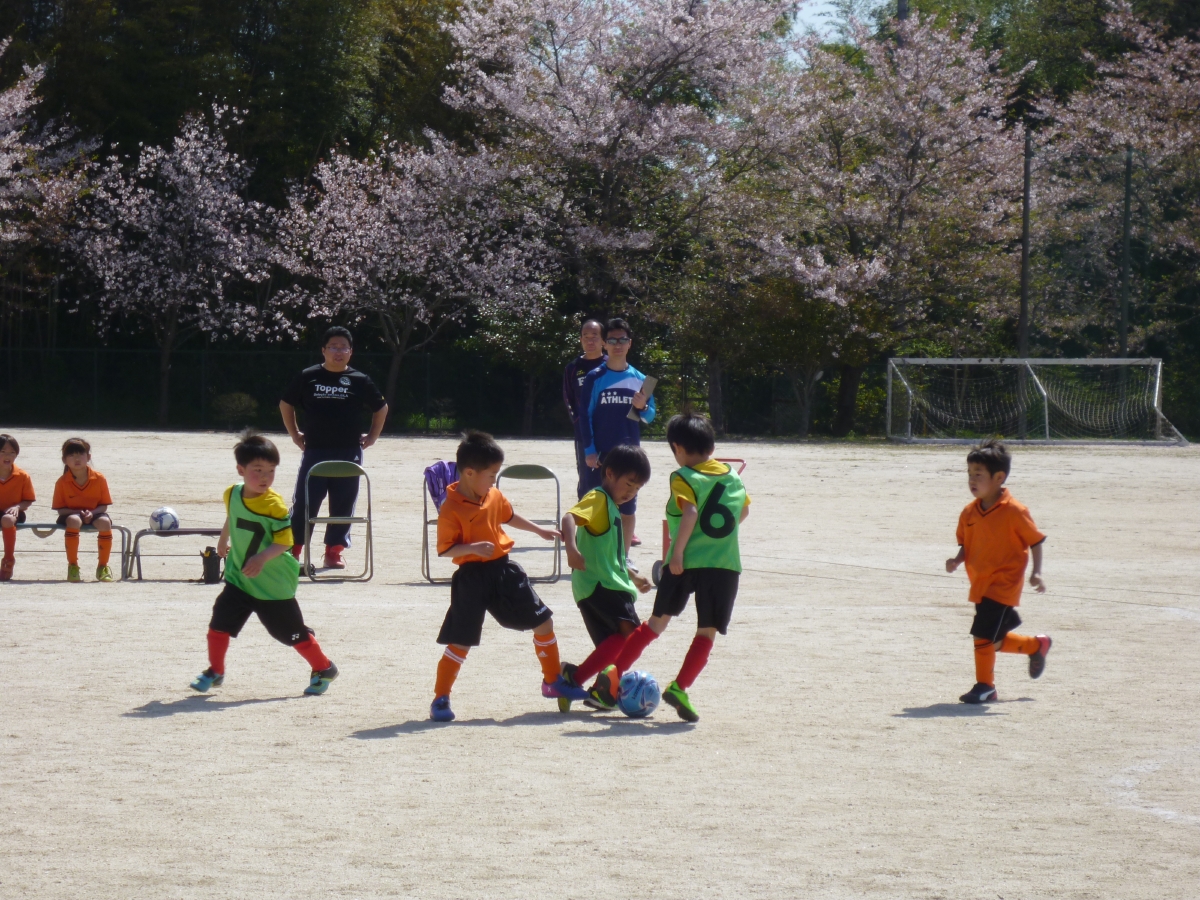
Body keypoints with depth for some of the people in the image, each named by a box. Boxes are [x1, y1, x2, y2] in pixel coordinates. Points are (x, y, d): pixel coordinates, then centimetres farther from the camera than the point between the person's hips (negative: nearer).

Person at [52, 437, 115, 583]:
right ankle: (72, 566, -24)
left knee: (105, 522, -33)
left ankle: (103, 566, -13)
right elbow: (60, 509, -7)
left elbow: (104, 505, -2)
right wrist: (78, 513, -24)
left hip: (94, 513, 1)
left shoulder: (99, 479, -6)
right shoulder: (62, 482, -8)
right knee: (74, 521, -38)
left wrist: (92, 513, -23)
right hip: (71, 514, -1)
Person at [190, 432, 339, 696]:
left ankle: (323, 669, 23)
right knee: (220, 622, -3)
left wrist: (262, 558, -36)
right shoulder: (232, 494, -2)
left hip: (273, 583, -5)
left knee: (292, 632, 4)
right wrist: (223, 541, 33)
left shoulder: (275, 505, -21)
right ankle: (215, 672, 16)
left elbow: (284, 542, -22)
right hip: (238, 578, 5)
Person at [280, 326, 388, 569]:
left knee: (343, 504, 4)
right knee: (304, 502, -4)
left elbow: (381, 408, 18)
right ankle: (293, 550, 0)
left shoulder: (360, 380, 4)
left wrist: (372, 436, 12)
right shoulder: (308, 377, 3)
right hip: (314, 451, -1)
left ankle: (334, 552, 14)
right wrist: (295, 434, 11)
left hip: (349, 452, 1)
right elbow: (286, 404, 16)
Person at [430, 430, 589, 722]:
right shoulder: (451, 509, -18)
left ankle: (553, 681, 28)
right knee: (460, 642, -7)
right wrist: (473, 548, -32)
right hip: (472, 577, -7)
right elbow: (444, 549, -18)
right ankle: (440, 700, 5)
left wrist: (539, 531, 33)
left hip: (503, 570, 7)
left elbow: (508, 516, 25)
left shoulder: (494, 496, 4)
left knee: (543, 621, 11)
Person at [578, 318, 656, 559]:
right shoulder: (595, 378, 1)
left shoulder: (639, 379, 9)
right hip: (601, 454, -2)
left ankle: (624, 556, 15)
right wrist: (589, 450, -9)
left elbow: (650, 417, 11)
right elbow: (585, 416, -1)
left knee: (628, 507, 6)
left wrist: (642, 407, -12)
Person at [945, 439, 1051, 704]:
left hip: (1003, 585, -7)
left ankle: (985, 686, 4)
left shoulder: (1014, 511, -13)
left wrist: (1037, 572, -15)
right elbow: (966, 545, 13)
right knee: (993, 639, 16)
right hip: (980, 586, 7)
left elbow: (1035, 541, -7)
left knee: (983, 635, -11)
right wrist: (958, 560, -8)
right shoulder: (969, 513, 5)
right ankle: (1036, 646, 40)